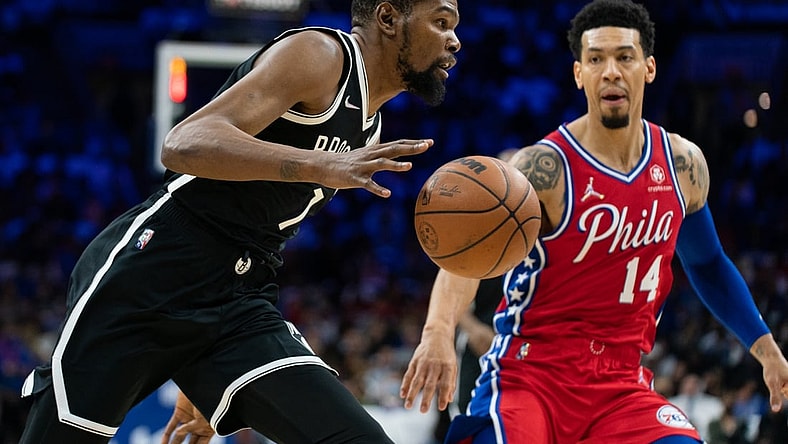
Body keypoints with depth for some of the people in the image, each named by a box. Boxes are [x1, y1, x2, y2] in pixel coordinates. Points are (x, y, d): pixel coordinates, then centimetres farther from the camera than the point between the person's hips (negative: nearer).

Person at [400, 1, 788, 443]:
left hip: (622, 384, 4)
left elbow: (707, 265, 23)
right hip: (530, 376, -4)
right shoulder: (544, 169, -14)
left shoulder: (683, 165, 5)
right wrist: (439, 331, -47)